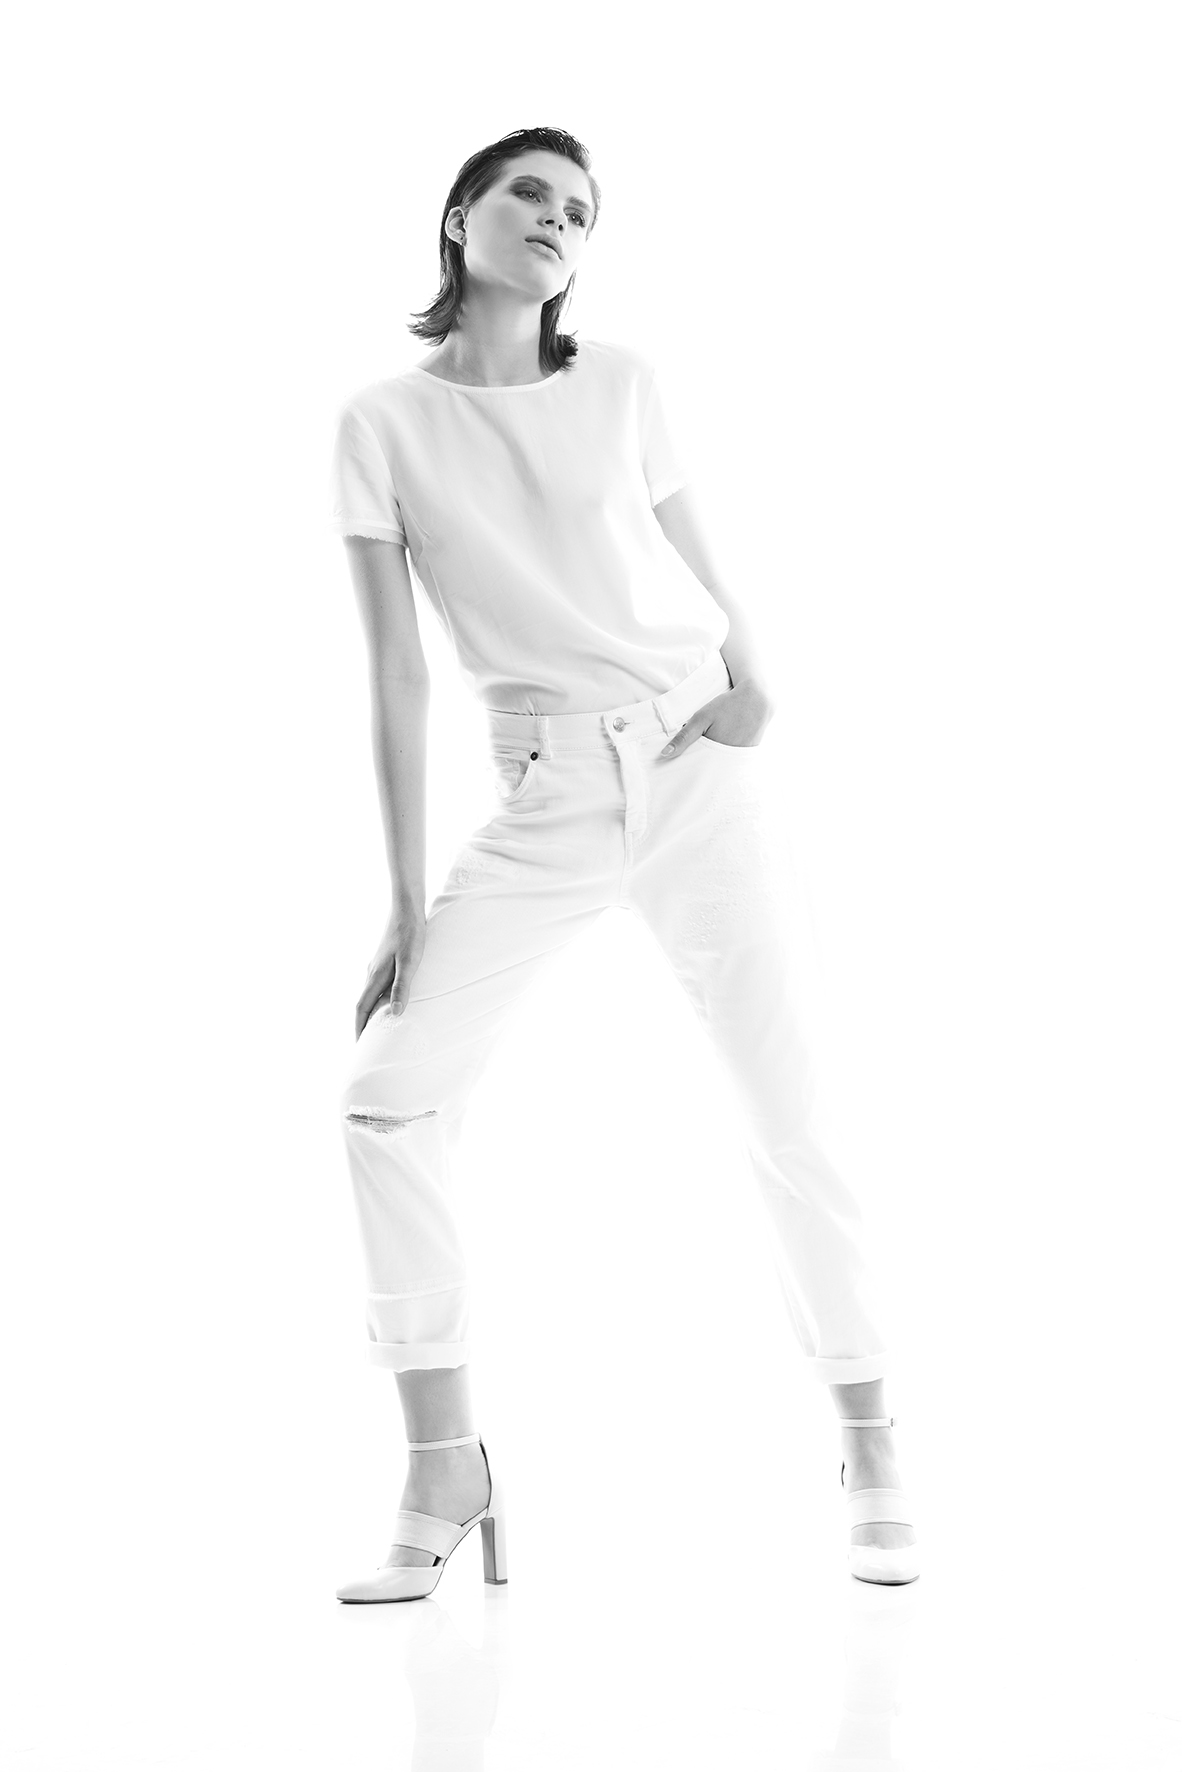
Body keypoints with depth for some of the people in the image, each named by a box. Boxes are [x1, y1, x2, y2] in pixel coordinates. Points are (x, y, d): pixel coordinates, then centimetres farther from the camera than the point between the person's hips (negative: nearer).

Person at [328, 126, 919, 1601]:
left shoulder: (619, 384, 6)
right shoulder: (385, 424, 2)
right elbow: (398, 672, 0)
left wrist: (748, 671, -8)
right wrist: (407, 894, -3)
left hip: (690, 770, 1)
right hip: (540, 802, 0)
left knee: (786, 1115, -3)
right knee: (387, 1094, -13)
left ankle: (872, 1462, 10)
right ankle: (441, 1473, -1)